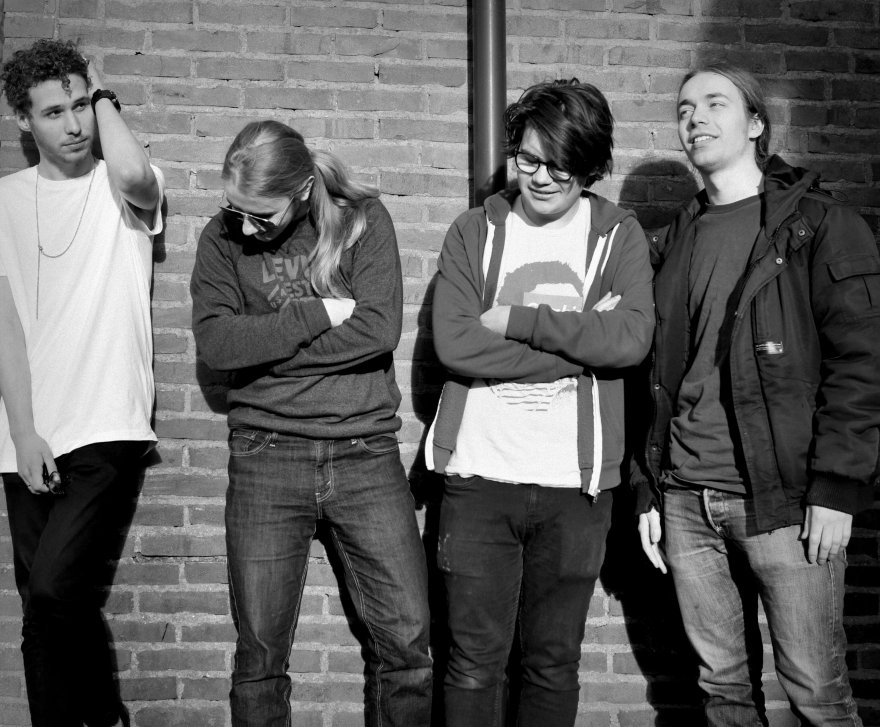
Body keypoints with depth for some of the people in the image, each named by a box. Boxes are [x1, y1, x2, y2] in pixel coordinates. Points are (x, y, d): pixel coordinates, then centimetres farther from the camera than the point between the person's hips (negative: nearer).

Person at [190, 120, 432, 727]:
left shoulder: (362, 220, -2)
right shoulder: (224, 237, 3)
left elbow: (379, 330, -14)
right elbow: (216, 341, -10)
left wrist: (265, 345, -10)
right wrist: (319, 315, -13)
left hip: (366, 452, 0)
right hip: (265, 455, 1)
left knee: (407, 639, 2)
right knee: (260, 651, 7)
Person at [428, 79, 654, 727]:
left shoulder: (619, 236, 4)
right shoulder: (474, 233, 4)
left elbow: (631, 339, -13)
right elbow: (454, 344, -11)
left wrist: (516, 320, -13)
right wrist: (578, 338, -12)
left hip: (574, 482, 1)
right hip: (478, 477, 0)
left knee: (555, 664, 13)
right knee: (474, 664, 7)